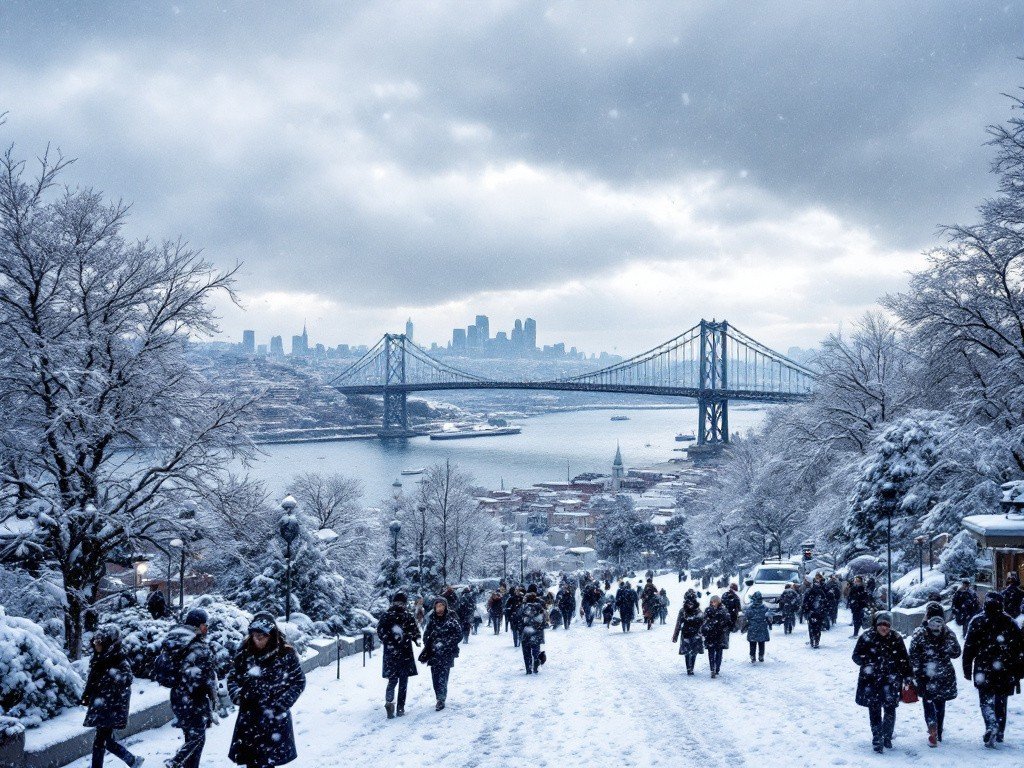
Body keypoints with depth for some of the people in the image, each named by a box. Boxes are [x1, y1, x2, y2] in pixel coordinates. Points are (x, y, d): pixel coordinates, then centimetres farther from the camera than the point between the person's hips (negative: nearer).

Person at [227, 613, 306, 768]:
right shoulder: (244, 654, 0)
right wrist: (238, 695, -10)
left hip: (275, 719, -3)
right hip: (248, 718, 3)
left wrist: (279, 705, -13)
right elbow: (231, 677, 9)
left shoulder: (286, 654, -8)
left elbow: (298, 682, -4)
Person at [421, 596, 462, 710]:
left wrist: (444, 643, -12)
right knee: (435, 677, 3)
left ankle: (441, 700, -5)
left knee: (442, 677, -11)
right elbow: (426, 635, 18)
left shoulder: (451, 619, -5)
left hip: (446, 654, -4)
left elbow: (458, 634, -7)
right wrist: (428, 645, 1)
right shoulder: (432, 620, 8)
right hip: (434, 654, 4)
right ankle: (440, 699, 15)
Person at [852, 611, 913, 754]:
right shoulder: (866, 637, -4)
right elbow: (856, 655, 1)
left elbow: (904, 659, 7)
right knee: (875, 711, 1)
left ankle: (887, 737, 21)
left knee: (890, 710, 0)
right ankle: (877, 740, 11)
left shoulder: (896, 638, 1)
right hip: (871, 681, -1)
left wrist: (908, 676, 3)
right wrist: (866, 663, -18)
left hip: (890, 681, 1)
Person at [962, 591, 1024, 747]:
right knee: (1001, 702, 15)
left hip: (984, 670, -3)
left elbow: (969, 647, -5)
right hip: (1005, 671, 3)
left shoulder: (977, 622, -3)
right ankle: (999, 733, 22)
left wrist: (967, 669, 2)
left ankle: (991, 726, -23)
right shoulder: (1010, 622, 4)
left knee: (986, 700, 0)